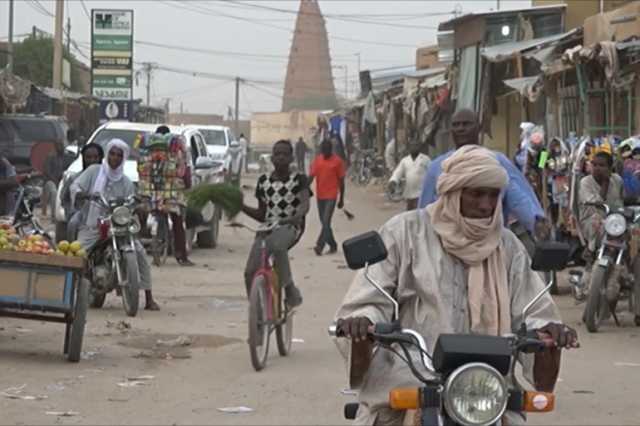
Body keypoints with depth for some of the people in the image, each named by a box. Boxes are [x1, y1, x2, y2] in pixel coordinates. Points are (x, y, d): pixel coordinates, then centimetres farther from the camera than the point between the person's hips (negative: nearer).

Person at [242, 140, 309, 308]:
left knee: (277, 245, -40)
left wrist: (296, 216, -34)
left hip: (290, 226, -4)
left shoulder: (299, 179, 4)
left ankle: (289, 288, -24)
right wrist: (241, 206, 2)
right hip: (268, 226, 4)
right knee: (250, 272, -13)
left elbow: (305, 204, -13)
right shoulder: (264, 181, 14)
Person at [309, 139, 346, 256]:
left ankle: (319, 246, -21)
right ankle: (333, 245, 25)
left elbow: (341, 181, -1)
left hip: (331, 196, -5)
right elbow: (311, 177, 4)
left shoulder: (337, 161, -4)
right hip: (320, 196, 5)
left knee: (326, 222, -15)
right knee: (324, 223, 12)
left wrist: (341, 199, 0)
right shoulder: (317, 160, 6)